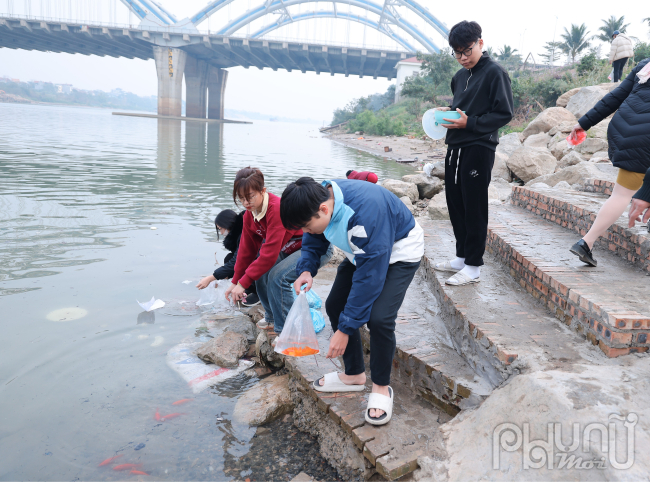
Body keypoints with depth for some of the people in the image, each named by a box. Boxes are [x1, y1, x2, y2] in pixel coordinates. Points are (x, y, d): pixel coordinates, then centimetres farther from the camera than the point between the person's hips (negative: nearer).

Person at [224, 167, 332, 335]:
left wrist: (243, 283, -28)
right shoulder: (250, 214, -5)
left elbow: (269, 254, -33)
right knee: (261, 271, -4)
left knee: (277, 276, -25)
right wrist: (235, 281, 6)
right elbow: (247, 249, 4)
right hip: (291, 248, 9)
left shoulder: (277, 209, -32)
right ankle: (272, 318, 18)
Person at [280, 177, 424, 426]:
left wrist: (345, 329, -29)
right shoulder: (317, 200, -17)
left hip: (399, 252, -8)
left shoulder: (365, 212, -41)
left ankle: (381, 387, 4)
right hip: (362, 252, 8)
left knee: (378, 318, -24)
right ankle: (354, 374, 24)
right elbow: (313, 242, 2)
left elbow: (369, 276, -36)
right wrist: (306, 270, -21)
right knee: (334, 305, 3)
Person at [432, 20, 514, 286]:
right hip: (455, 147, 8)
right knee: (455, 205, 11)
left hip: (479, 149, -8)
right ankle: (461, 257, 24)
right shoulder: (459, 76, 18)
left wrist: (469, 123, -18)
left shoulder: (494, 72, -6)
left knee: (474, 209, -4)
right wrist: (448, 112, 6)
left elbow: (504, 113, -11)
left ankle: (473, 266, 5)